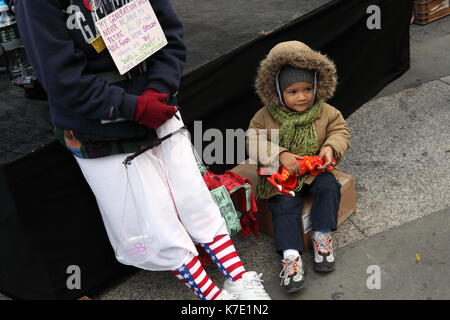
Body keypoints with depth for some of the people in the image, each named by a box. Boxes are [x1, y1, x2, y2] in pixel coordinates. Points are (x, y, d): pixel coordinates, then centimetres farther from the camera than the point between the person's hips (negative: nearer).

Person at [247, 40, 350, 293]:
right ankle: (291, 256, -19)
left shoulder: (325, 112, -3)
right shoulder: (266, 116, -9)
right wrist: (280, 155, -26)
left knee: (329, 187, -25)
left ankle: (322, 235, -10)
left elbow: (340, 130, 3)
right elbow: (254, 144, -11)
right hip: (282, 176, -1)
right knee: (284, 207, -21)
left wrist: (331, 147, -20)